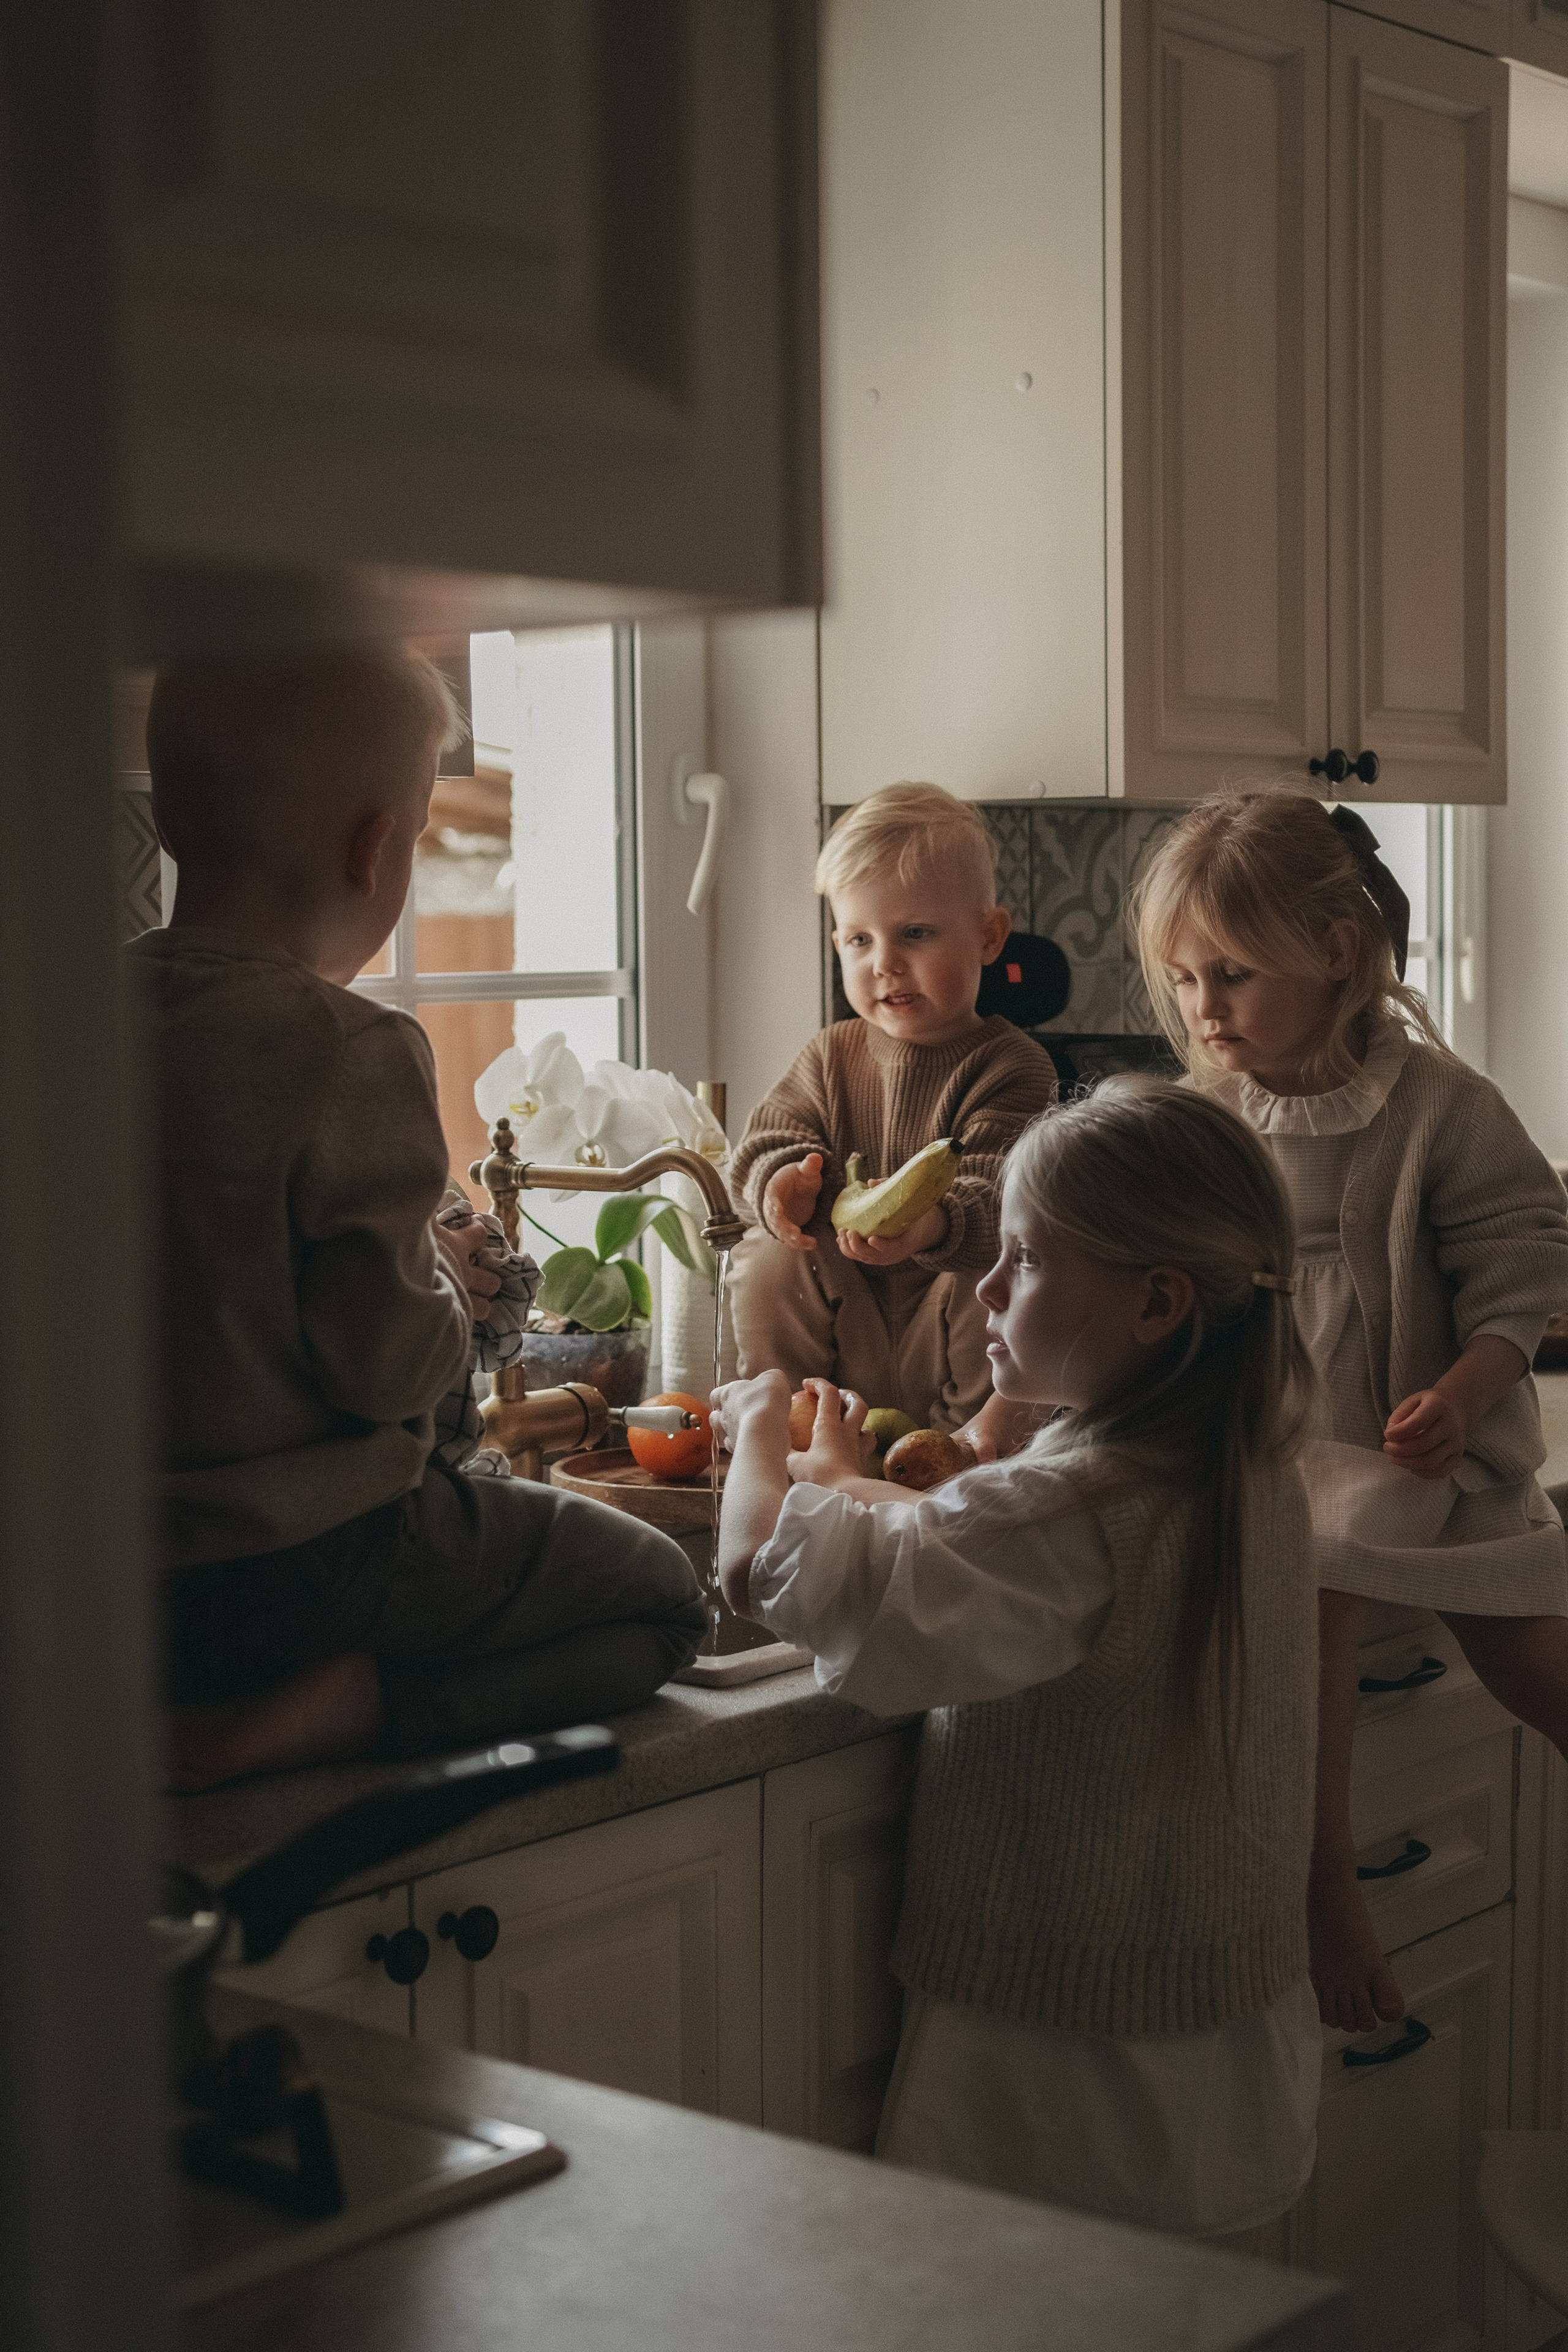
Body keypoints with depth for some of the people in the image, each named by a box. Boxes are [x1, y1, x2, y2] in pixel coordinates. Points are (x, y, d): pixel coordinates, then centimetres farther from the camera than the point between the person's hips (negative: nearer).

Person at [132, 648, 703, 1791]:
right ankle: (314, 1717, -9)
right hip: (307, 1564, -8)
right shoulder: (357, 1054, -22)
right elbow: (385, 1363, -20)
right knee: (662, 1595, 10)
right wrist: (448, 1282, 2)